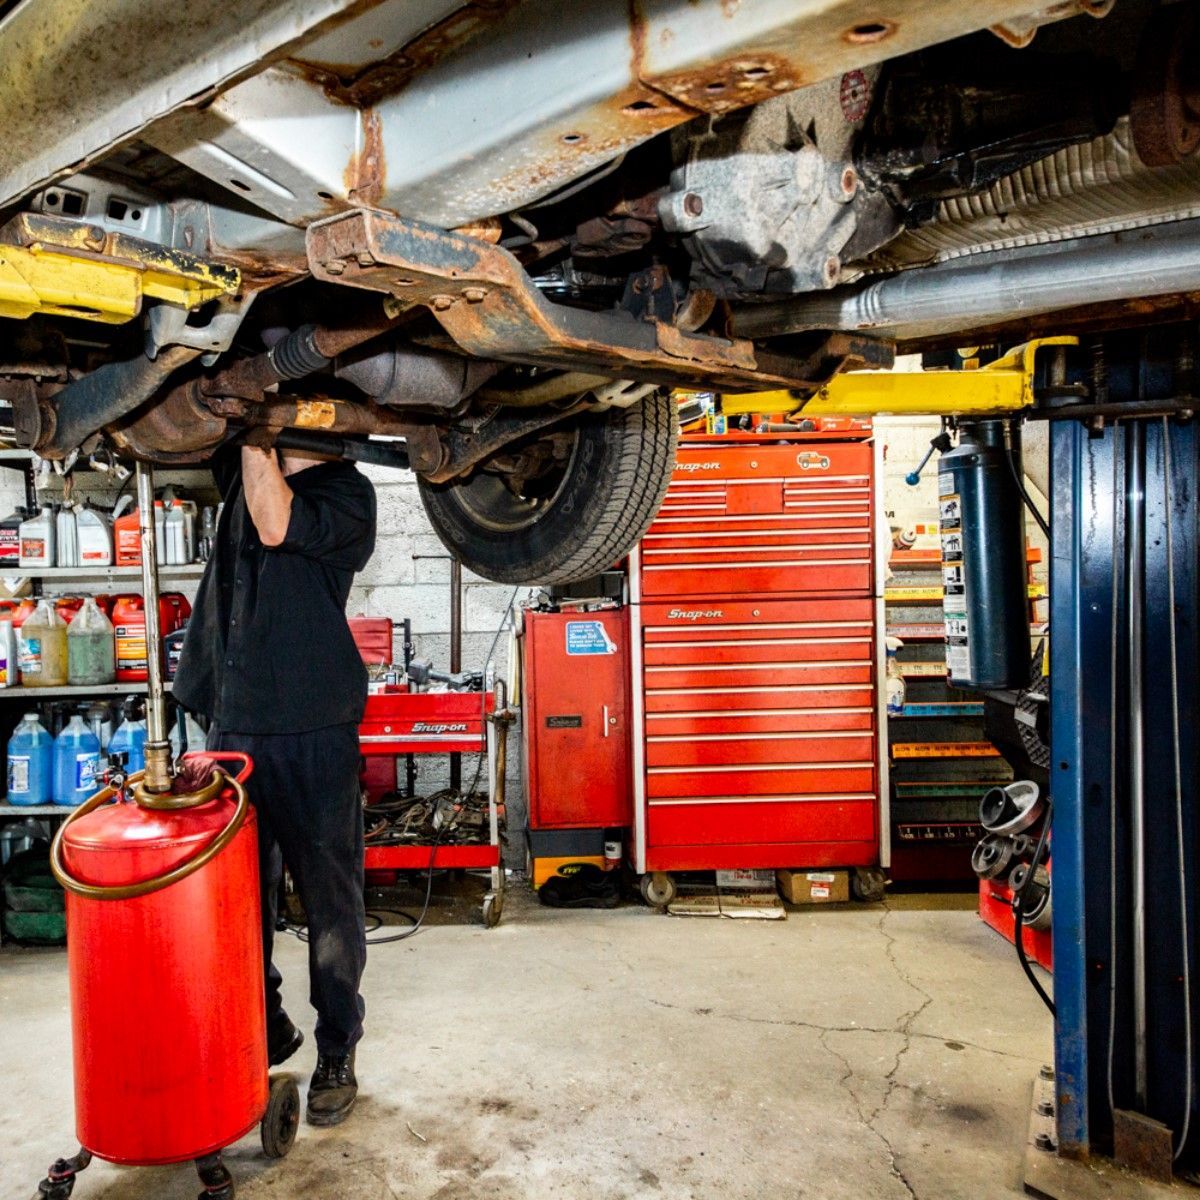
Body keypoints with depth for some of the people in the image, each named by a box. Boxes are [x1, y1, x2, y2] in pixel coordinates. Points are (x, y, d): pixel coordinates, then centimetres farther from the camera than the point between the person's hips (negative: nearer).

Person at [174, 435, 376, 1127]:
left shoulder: (348, 492, -4)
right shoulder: (243, 470, 14)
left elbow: (277, 524, -19)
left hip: (313, 732, -6)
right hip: (233, 724, 6)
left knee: (329, 900, 5)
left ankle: (337, 1052, 21)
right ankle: (265, 1030, 33)